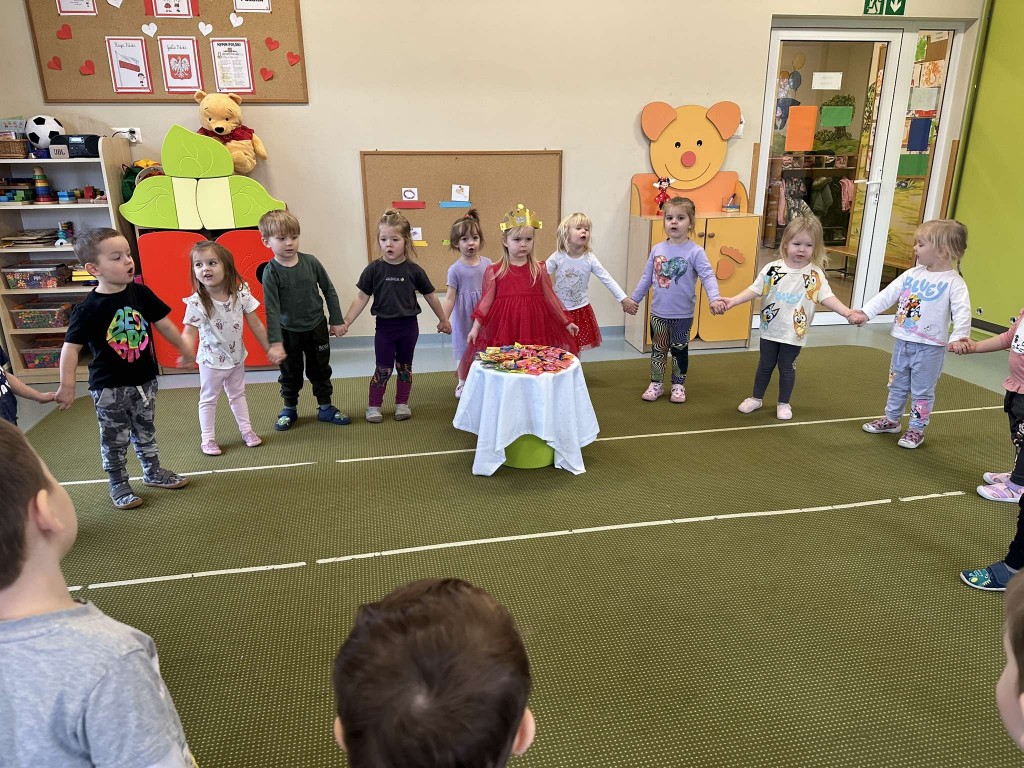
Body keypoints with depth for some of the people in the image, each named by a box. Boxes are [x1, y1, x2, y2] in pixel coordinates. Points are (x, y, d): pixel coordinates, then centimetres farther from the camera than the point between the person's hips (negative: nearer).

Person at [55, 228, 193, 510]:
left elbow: (163, 323, 5)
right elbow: (71, 347, -17)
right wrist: (67, 385, -22)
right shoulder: (89, 309, -18)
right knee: (115, 440, 10)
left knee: (145, 432, 20)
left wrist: (184, 350, 14)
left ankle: (153, 472, 37)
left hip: (144, 380, 4)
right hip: (109, 388, -4)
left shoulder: (140, 293, -7)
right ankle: (119, 486, 26)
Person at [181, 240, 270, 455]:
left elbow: (255, 324, -6)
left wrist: (270, 348, -2)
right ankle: (207, 439, 24)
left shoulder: (241, 294, -13)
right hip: (212, 360, -3)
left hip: (236, 357, 3)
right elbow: (190, 332, -26)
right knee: (208, 399, 12)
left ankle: (246, 430, 34)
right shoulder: (196, 303, -23)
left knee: (238, 394, 21)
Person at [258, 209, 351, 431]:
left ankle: (325, 408, 30)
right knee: (290, 375, 14)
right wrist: (275, 342, -21)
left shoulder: (311, 262, -10)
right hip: (289, 332, -2)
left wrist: (336, 321, 3)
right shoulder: (271, 272, -16)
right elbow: (272, 309, -18)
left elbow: (329, 291, 1)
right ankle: (289, 409, 33)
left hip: (317, 328, 2)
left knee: (320, 371, 15)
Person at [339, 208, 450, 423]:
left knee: (404, 366, 13)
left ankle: (402, 403, 26)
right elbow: (362, 297, -4)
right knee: (383, 369, 3)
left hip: (408, 326, 1)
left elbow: (430, 296, 5)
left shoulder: (413, 270, -5)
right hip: (384, 326, -1)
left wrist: (443, 319, 13)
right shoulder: (374, 270, -7)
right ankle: (374, 406, 15)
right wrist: (346, 321, -12)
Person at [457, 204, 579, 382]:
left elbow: (550, 298, 12)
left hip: (534, 326, 1)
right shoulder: (494, 271, 2)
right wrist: (475, 327, -3)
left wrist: (566, 322, 14)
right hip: (505, 328, -1)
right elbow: (486, 300, 4)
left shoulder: (539, 269, 7)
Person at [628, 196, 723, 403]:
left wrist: (714, 298, -33)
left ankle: (678, 385, 26)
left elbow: (707, 276, -18)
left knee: (679, 350, 11)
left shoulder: (695, 251, -11)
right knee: (658, 349, 13)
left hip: (683, 314, -3)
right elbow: (647, 277, 9)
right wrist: (634, 299, 12)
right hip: (658, 312, 3)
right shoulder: (657, 249, 1)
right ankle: (656, 384, 26)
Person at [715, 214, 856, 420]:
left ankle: (784, 403, 27)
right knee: (765, 364, 15)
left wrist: (848, 313, -28)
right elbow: (755, 289, -8)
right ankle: (756, 398, 31)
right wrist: (732, 301, -21)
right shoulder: (772, 268, -8)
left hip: (794, 332, -1)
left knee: (787, 366, 11)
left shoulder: (815, 274, -9)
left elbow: (826, 297, -14)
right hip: (770, 329, 1)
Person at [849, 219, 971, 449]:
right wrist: (866, 312, -6)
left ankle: (916, 429, 20)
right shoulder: (912, 274, 3)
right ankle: (891, 419, 36)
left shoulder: (953, 282, -14)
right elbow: (887, 295, 4)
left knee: (922, 391, 7)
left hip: (930, 348, -6)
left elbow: (962, 312, -23)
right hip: (903, 341, 6)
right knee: (897, 384, 20)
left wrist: (959, 336, -38)